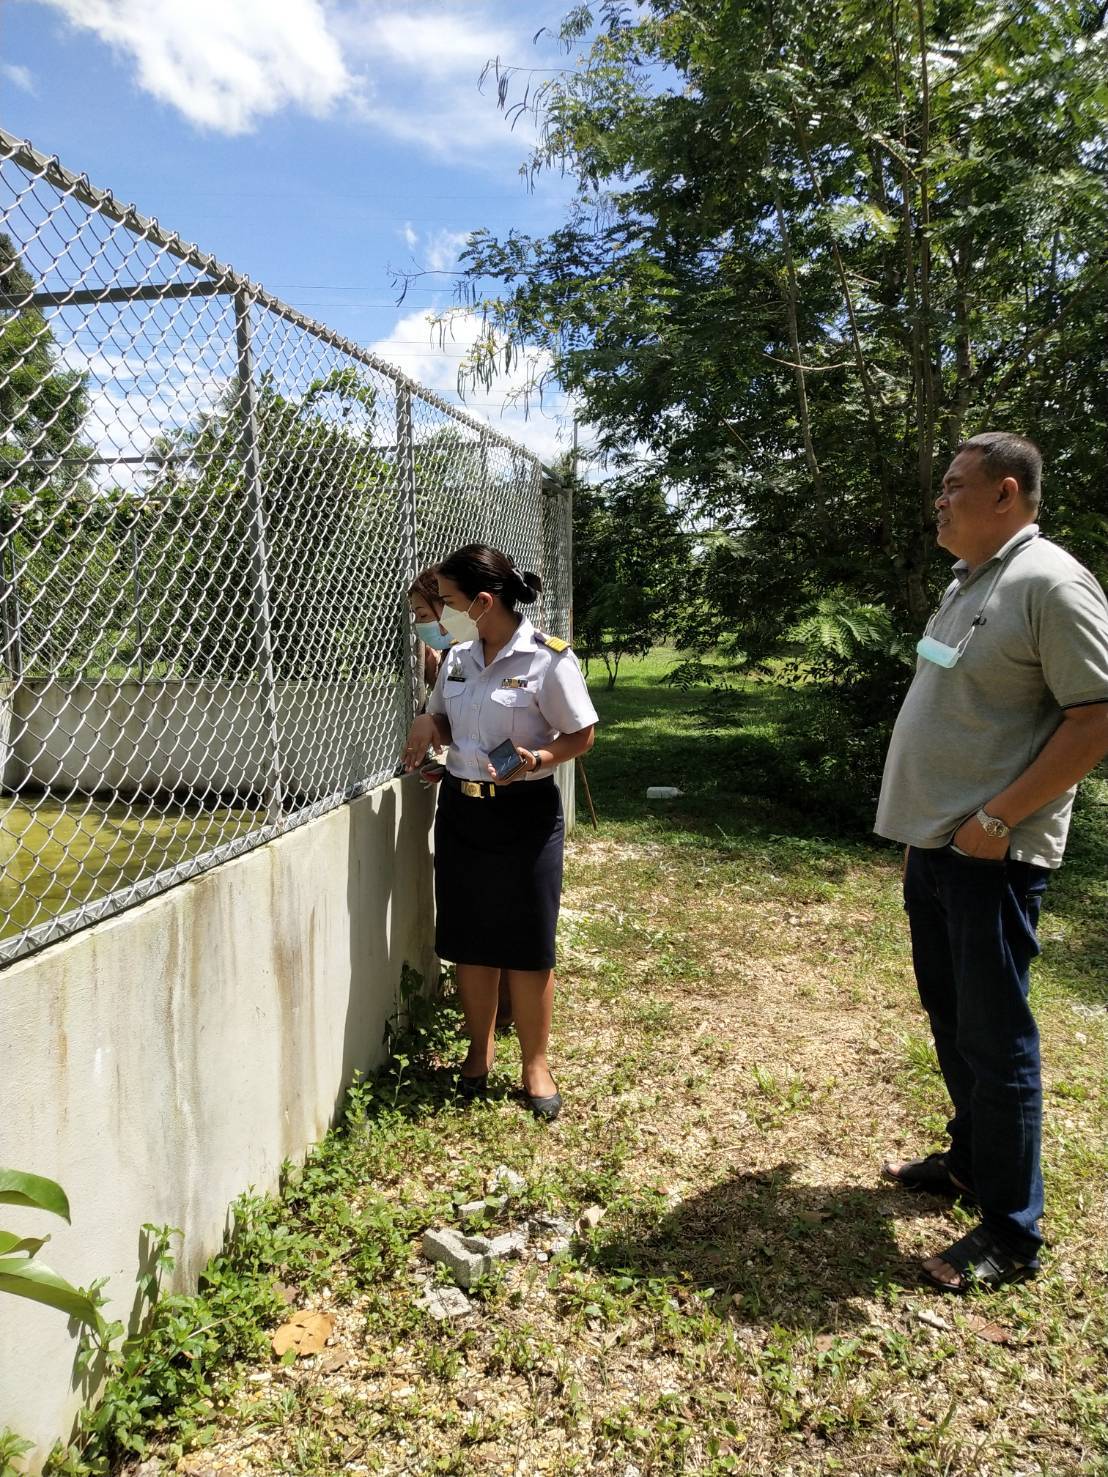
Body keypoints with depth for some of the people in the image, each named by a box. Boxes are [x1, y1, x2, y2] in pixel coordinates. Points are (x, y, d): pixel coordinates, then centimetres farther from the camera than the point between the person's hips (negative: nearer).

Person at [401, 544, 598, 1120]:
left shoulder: (548, 659, -14)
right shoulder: (458, 657, 5)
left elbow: (581, 736, -7)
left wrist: (536, 759, -25)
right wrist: (429, 725, -4)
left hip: (524, 813, -5)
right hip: (460, 808, 5)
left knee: (528, 946, 4)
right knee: (469, 940, 12)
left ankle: (535, 1063, 22)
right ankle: (479, 1050, 31)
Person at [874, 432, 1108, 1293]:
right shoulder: (968, 583, 14)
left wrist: (997, 819, -20)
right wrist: (926, 819, 15)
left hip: (992, 855, -9)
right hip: (933, 843, 9)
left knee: (994, 1036, -1)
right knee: (951, 1016, 19)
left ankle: (1013, 1234, 13)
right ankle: (971, 1162, 37)